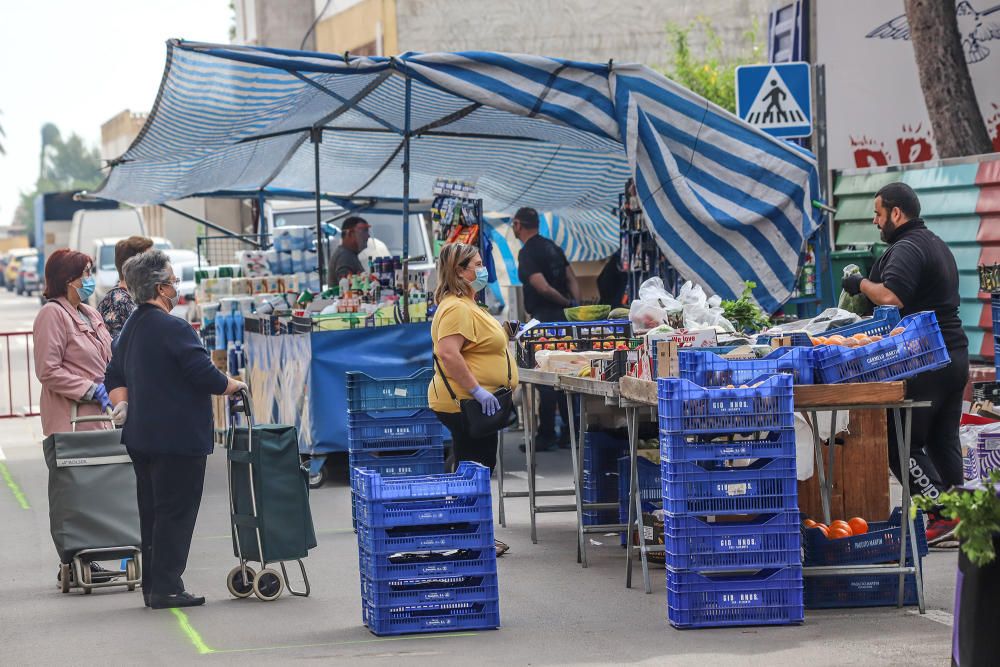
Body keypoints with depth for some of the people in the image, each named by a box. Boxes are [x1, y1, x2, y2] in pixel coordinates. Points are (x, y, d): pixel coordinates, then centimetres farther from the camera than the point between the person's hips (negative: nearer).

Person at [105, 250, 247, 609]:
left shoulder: (131, 327, 13)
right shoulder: (173, 329, -17)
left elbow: (115, 376, 20)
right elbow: (205, 375, -17)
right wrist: (234, 386, -1)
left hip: (141, 436, 9)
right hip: (177, 438, -9)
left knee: (152, 511, 14)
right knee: (175, 512, -4)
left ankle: (153, 585, 19)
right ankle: (166, 588, -5)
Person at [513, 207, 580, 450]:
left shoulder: (527, 253, -12)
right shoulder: (553, 247, 15)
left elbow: (543, 287, -22)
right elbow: (572, 280, 11)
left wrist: (566, 302, -9)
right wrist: (575, 305, 2)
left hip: (544, 318, -8)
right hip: (564, 318, 8)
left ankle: (546, 435, -4)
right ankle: (569, 433, 15)